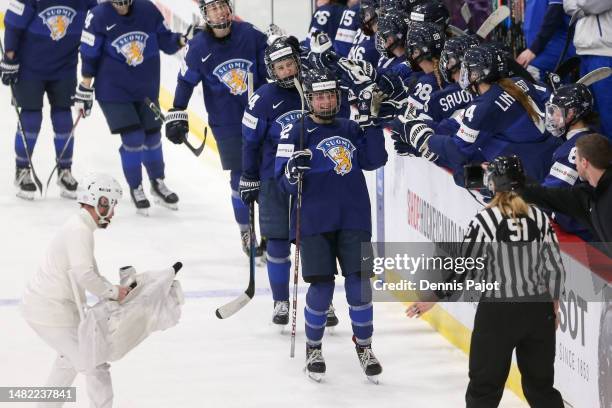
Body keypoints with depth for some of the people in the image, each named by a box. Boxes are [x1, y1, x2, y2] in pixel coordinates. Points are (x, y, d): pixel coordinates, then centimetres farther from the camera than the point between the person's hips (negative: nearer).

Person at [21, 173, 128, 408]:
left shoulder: (79, 228, 13)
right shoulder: (80, 231, -20)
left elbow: (92, 274, 16)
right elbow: (84, 275, -30)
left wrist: (118, 293, 3)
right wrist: (114, 293, -18)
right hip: (53, 313, -11)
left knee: (70, 358, 31)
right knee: (95, 366, -7)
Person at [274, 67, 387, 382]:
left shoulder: (350, 130, 11)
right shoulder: (296, 135, 0)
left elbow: (374, 160, 1)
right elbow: (285, 183, -3)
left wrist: (371, 121, -4)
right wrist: (294, 170, -25)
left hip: (353, 220, 3)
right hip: (314, 223, -3)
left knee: (359, 285, -3)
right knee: (321, 288, -7)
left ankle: (364, 347, 15)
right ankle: (313, 349, 14)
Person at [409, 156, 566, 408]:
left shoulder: (485, 220, -12)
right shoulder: (540, 218, 0)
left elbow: (463, 269, -10)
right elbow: (555, 268, 3)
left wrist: (434, 298, 2)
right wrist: (553, 309, 16)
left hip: (497, 312, -4)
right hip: (538, 312, 4)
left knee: (485, 387, 6)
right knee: (541, 386, 14)